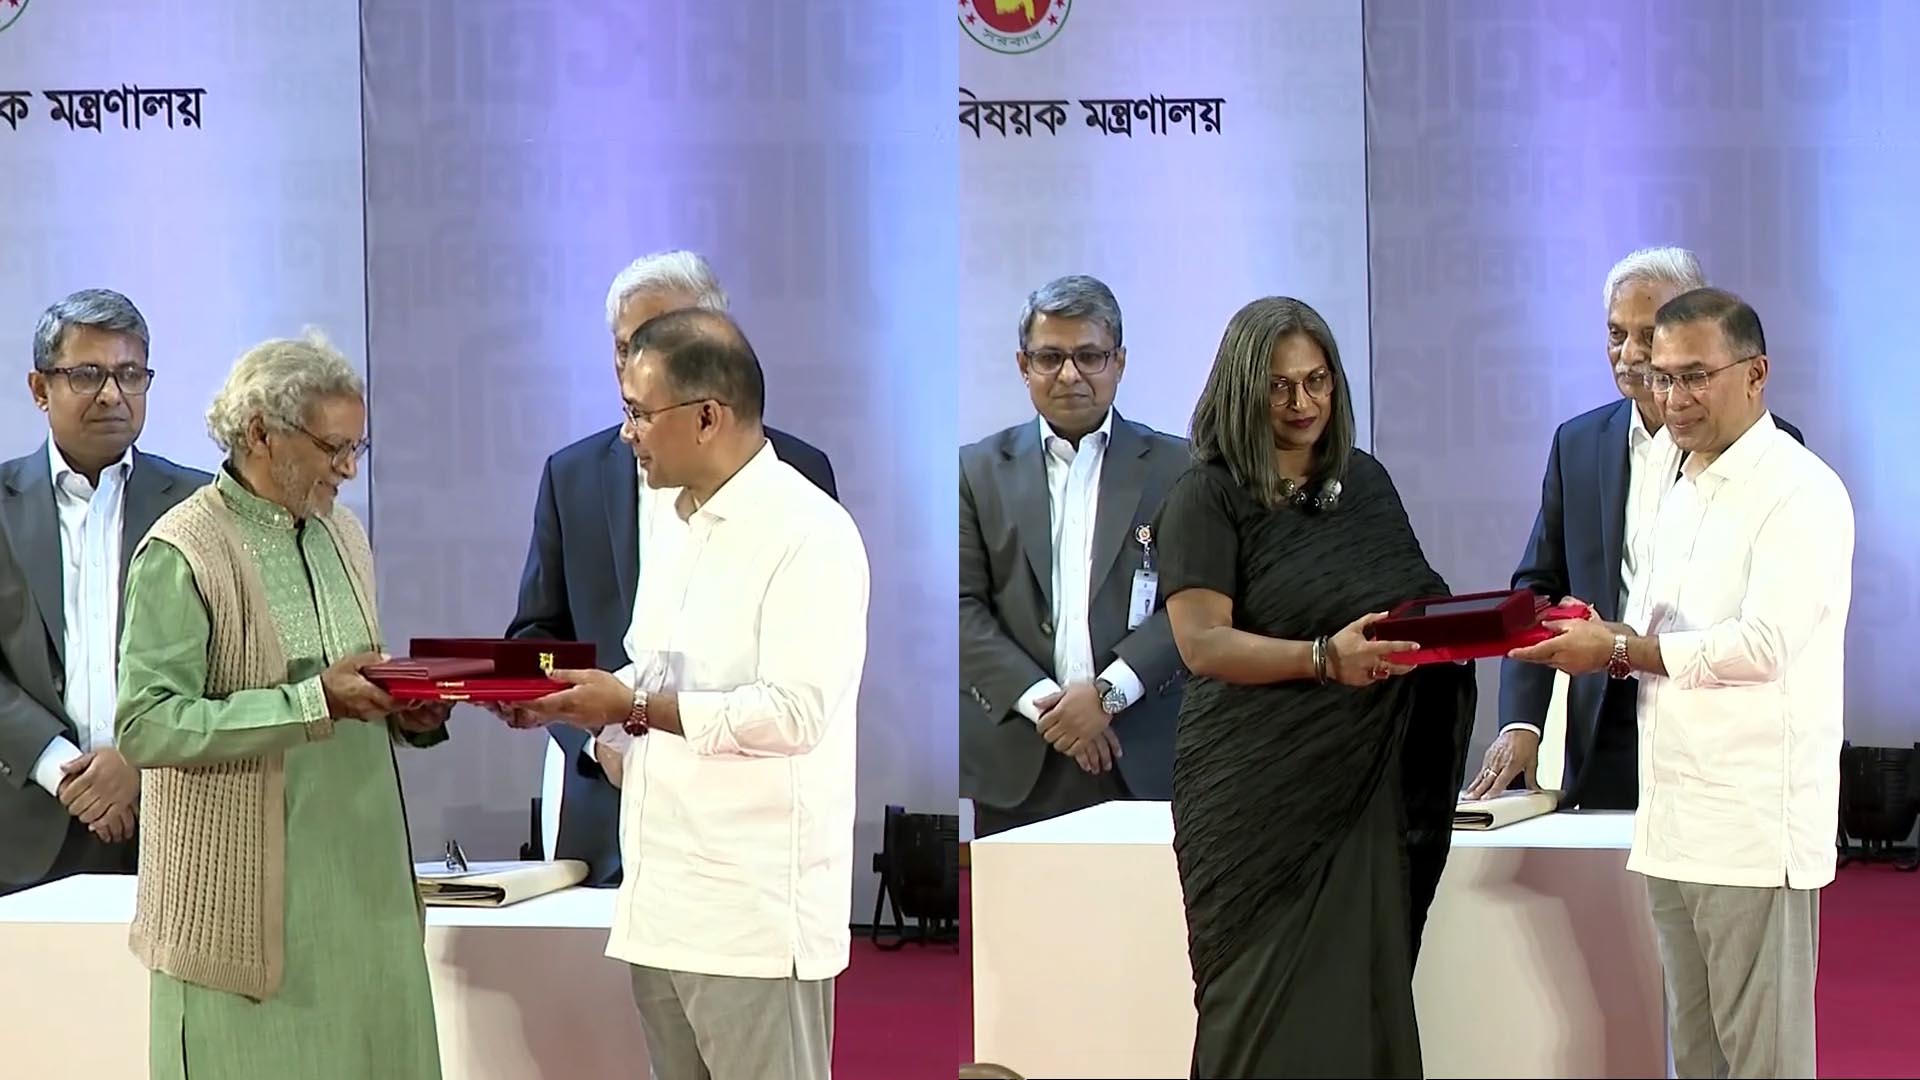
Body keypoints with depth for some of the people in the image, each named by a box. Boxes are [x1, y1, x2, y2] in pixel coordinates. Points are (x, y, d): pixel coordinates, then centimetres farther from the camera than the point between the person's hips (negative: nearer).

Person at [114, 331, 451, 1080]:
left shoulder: (342, 532, 13)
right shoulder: (181, 554, -11)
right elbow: (146, 727, -19)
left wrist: (406, 715, 0)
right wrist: (315, 703, -22)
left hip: (363, 881, 7)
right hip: (243, 900, -7)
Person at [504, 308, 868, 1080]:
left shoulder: (809, 532, -13)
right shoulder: (665, 516, 16)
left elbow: (793, 712, -20)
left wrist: (635, 709, -17)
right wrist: (570, 699, 6)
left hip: (755, 914, -8)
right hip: (663, 899, 9)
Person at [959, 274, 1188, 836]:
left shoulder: (1176, 468, 7)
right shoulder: (978, 470, 10)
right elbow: (962, 608, 2)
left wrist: (1109, 693, -12)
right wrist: (1040, 701, -10)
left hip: (1143, 764, -1)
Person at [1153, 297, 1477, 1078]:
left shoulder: (1366, 482, 13)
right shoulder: (1208, 497, -3)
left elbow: (1420, 605, 21)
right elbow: (1202, 642, -14)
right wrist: (1324, 658, -29)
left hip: (1365, 782, 4)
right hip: (1260, 793, -4)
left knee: (1362, 1000, 0)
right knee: (1272, 1012, -6)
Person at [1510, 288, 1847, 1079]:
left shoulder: (1800, 492, -9)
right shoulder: (1684, 493, 19)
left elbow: (1761, 645, -19)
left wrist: (1618, 647, -13)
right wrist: (1593, 643, -1)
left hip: (1755, 827, -8)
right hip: (1675, 820, 8)